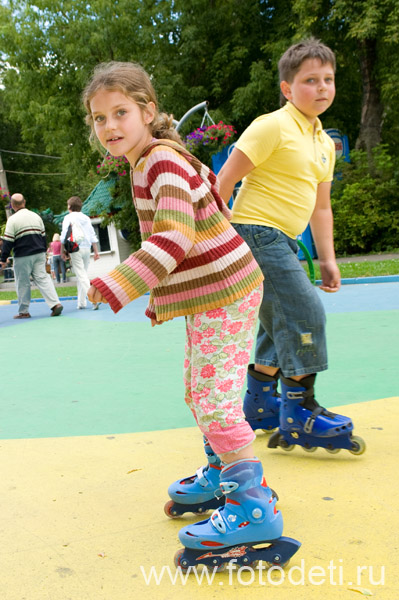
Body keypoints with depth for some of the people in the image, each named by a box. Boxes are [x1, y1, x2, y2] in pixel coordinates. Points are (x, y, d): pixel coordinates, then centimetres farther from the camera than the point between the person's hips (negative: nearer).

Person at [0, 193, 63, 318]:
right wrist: (43, 253, 24)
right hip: (39, 254, 5)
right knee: (43, 278, 3)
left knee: (23, 283, 4)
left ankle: (23, 312, 10)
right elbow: (43, 236, 15)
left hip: (22, 257, -5)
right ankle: (56, 303, -11)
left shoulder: (12, 219, -8)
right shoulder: (36, 216, 10)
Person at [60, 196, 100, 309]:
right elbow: (93, 236, 11)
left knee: (81, 276, -8)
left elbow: (64, 236, -6)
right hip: (87, 249, 5)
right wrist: (96, 251, 12)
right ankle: (81, 302, 15)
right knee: (83, 274, 13)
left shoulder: (68, 218, 0)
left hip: (76, 249, -5)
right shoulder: (86, 218, 15)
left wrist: (62, 251, 0)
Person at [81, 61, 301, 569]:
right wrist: (160, 299, 24)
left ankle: (253, 506, -3)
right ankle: (221, 473, 36)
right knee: (199, 389, 19)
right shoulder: (147, 164, 13)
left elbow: (174, 238, -33)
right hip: (207, 292, 11)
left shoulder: (164, 162, -18)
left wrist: (119, 284, -40)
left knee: (213, 395, -11)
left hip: (224, 291, -10)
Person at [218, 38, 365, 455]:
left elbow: (321, 205, 20)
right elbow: (225, 179, -13)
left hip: (284, 241, 10)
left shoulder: (324, 143, 14)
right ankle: (299, 416, -4)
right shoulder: (273, 126, -11)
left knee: (280, 324, 15)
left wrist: (327, 259, 15)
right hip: (257, 233, -9)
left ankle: (258, 404, 29)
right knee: (305, 315, -13)